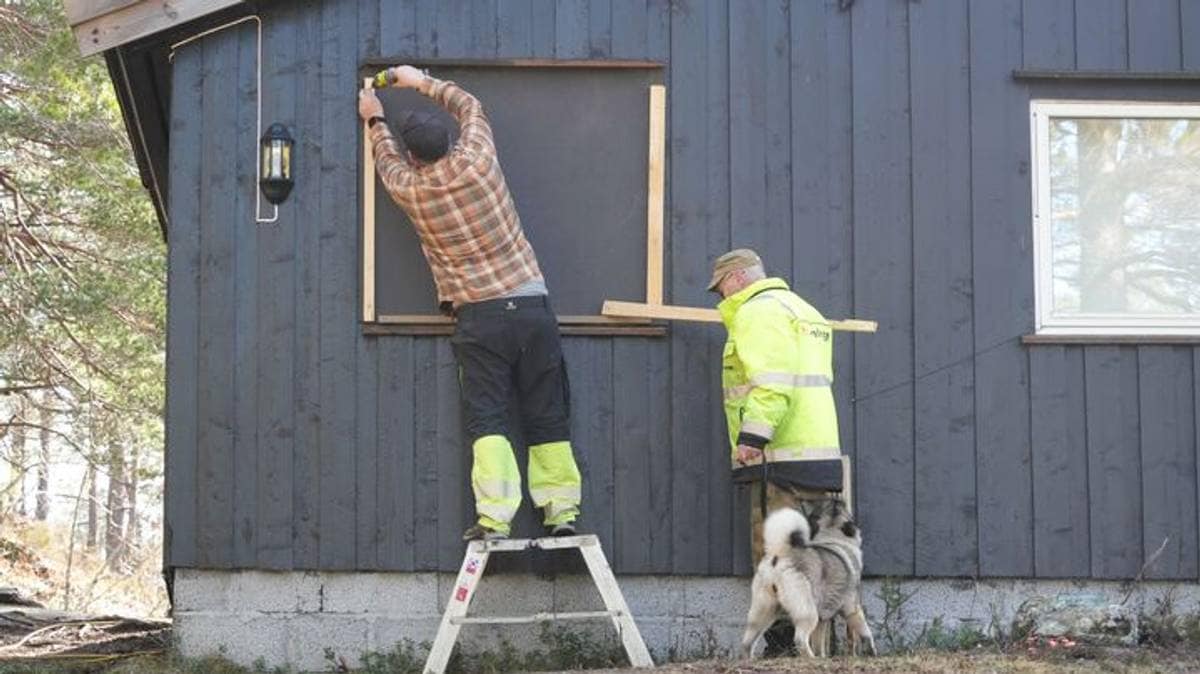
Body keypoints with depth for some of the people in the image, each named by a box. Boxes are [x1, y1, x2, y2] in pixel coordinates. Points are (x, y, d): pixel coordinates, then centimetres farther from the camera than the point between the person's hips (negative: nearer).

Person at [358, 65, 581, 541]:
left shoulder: (409, 190, -1)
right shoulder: (476, 160, -1)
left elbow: (387, 159, 24)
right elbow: (469, 106, 21)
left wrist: (375, 120, 42)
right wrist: (423, 82, 32)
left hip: (479, 315, -2)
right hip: (532, 304, 2)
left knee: (486, 418, -1)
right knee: (547, 415, 7)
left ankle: (495, 518, -12)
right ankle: (561, 511, 7)